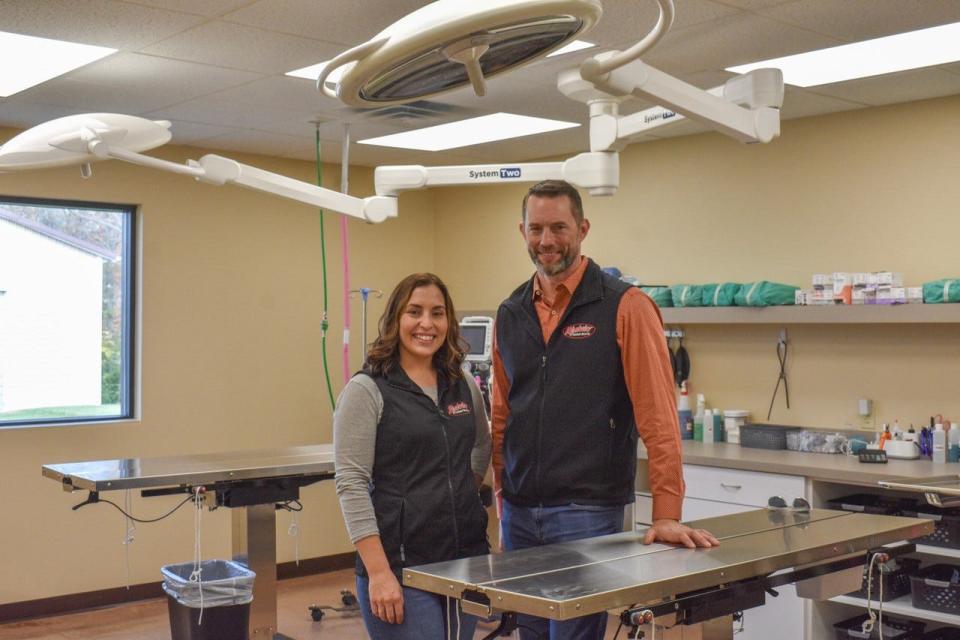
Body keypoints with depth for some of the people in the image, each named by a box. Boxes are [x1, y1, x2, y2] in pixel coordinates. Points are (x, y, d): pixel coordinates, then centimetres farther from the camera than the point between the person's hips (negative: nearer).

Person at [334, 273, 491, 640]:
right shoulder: (366, 390, -8)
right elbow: (351, 485, -13)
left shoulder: (464, 387, 9)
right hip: (400, 567, -6)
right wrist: (379, 572, -18)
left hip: (466, 557, 6)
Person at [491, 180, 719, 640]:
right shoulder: (510, 314, 9)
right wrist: (503, 499, 12)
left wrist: (667, 515, -14)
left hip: (587, 512, -5)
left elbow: (657, 416, -12)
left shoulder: (625, 307, -8)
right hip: (519, 511, 6)